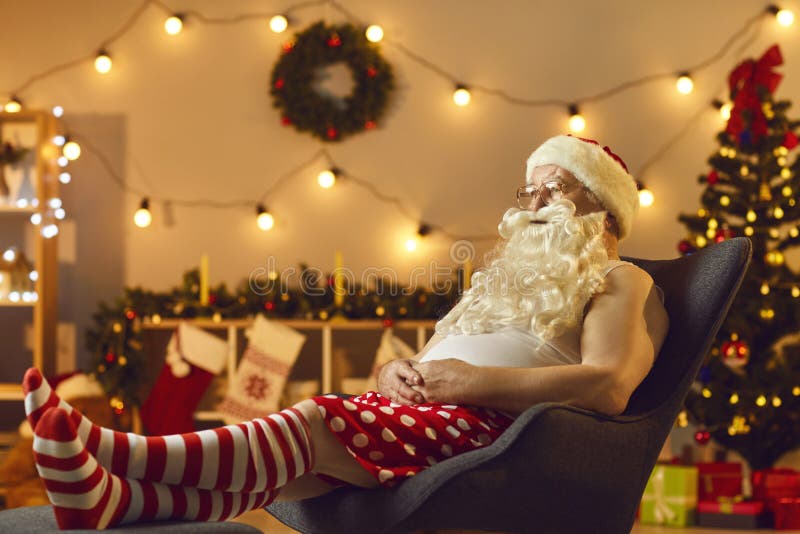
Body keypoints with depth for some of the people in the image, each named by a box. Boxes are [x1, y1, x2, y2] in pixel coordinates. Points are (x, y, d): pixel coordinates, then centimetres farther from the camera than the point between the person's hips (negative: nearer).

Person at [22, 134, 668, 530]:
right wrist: (396, 372, 4)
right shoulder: (501, 278, 37)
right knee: (306, 464, -26)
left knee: (320, 424, -31)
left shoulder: (624, 284, 12)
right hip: (415, 413, 7)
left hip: (489, 427, -7)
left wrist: (477, 381, -13)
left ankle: (109, 452, -48)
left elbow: (610, 385, -9)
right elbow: (429, 359, 30)